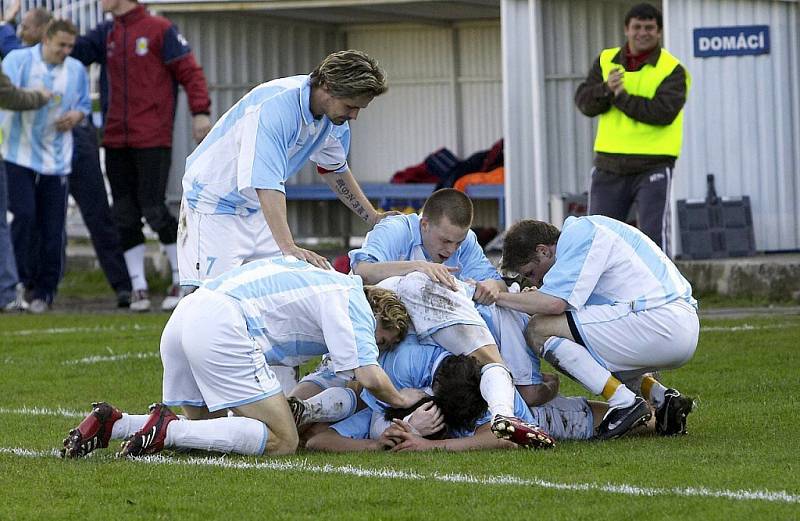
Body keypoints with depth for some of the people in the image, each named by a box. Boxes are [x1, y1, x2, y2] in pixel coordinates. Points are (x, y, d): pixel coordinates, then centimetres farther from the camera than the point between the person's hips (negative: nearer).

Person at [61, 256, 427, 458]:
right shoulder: (352, 304, 4)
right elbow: (369, 377, -4)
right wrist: (399, 398, 15)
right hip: (222, 328, -9)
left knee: (207, 428, 23)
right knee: (282, 441, -7)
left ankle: (112, 424, 2)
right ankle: (167, 430, -18)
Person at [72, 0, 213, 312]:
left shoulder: (159, 30, -4)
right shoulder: (105, 34, 13)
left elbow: (189, 71, -6)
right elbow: (71, 51, 10)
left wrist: (200, 111, -14)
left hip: (153, 139, -6)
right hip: (116, 140, 6)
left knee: (153, 209, -9)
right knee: (124, 215, 4)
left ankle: (182, 280, 6)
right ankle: (138, 288, 10)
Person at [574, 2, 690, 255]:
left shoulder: (672, 70, -5)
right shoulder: (606, 61, 8)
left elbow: (664, 111, -20)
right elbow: (584, 102, -2)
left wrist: (622, 97, -16)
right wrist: (606, 89, -21)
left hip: (652, 167, -4)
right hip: (609, 166, 4)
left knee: (654, 235, -12)